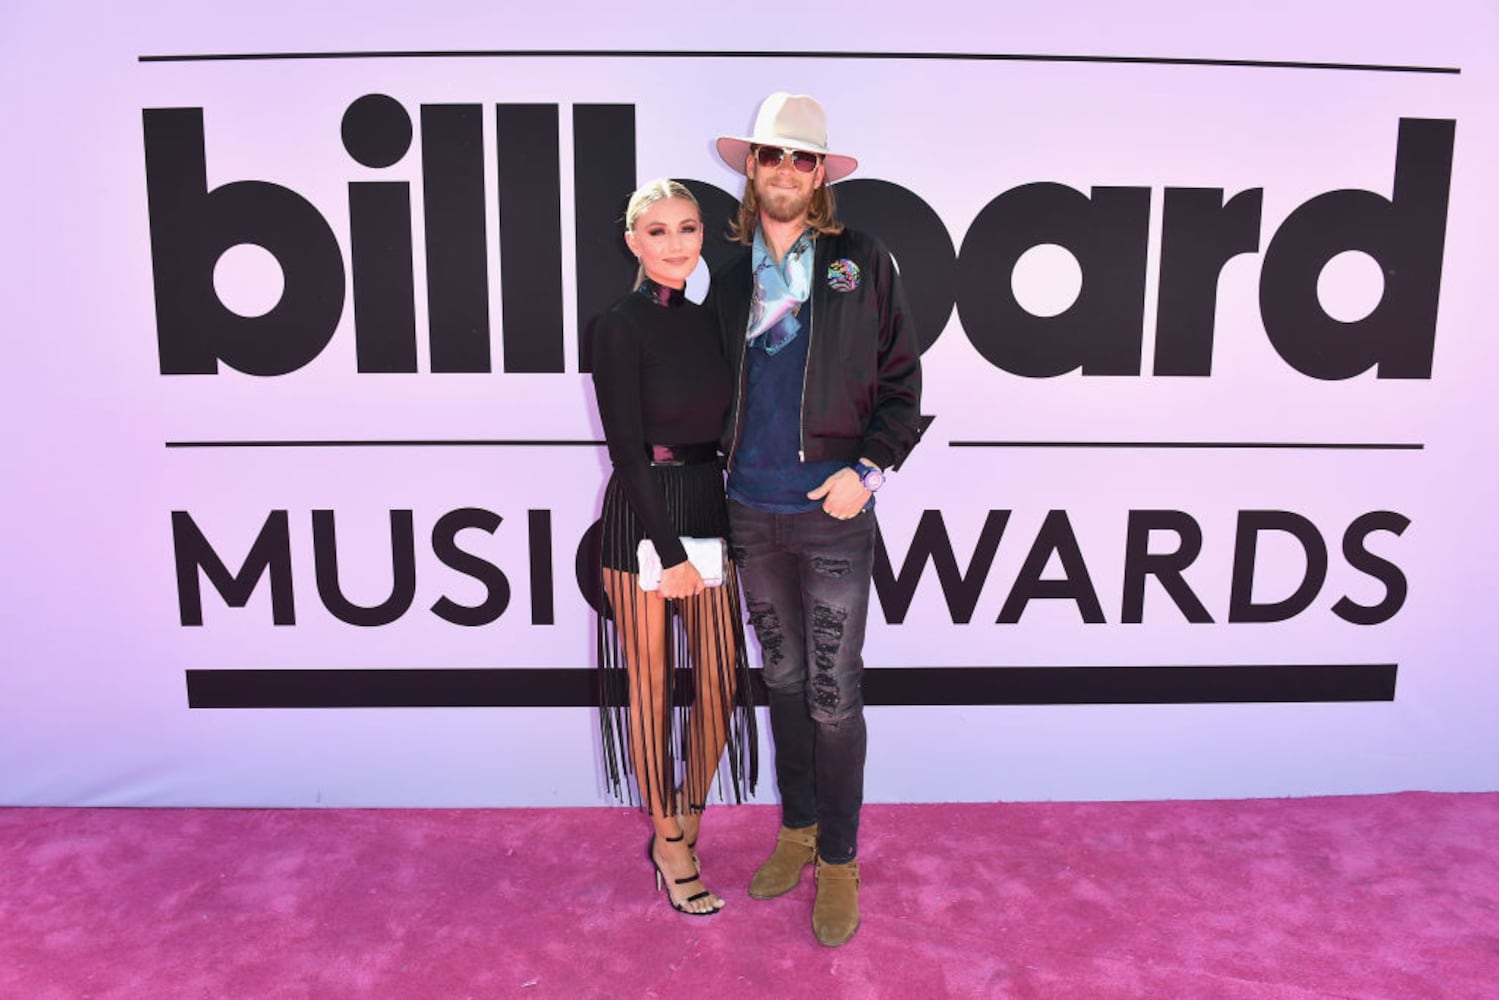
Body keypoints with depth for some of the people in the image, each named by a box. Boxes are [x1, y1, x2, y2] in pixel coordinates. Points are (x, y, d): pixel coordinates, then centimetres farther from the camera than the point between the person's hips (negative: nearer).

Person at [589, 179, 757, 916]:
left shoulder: (705, 321, 10)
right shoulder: (619, 325, -9)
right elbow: (626, 447, -13)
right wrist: (669, 550, -15)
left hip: (708, 508, 6)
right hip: (642, 517, -6)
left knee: (720, 681, 8)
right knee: (650, 684, 6)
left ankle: (683, 823, 32)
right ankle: (669, 846, 24)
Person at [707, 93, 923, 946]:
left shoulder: (864, 265, 0)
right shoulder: (728, 273, 7)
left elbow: (902, 381, 0)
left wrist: (868, 468, -10)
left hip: (833, 511, -3)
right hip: (752, 510, 3)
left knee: (833, 694, 2)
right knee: (784, 681, 16)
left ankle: (839, 860, 19)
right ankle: (798, 828, 33)